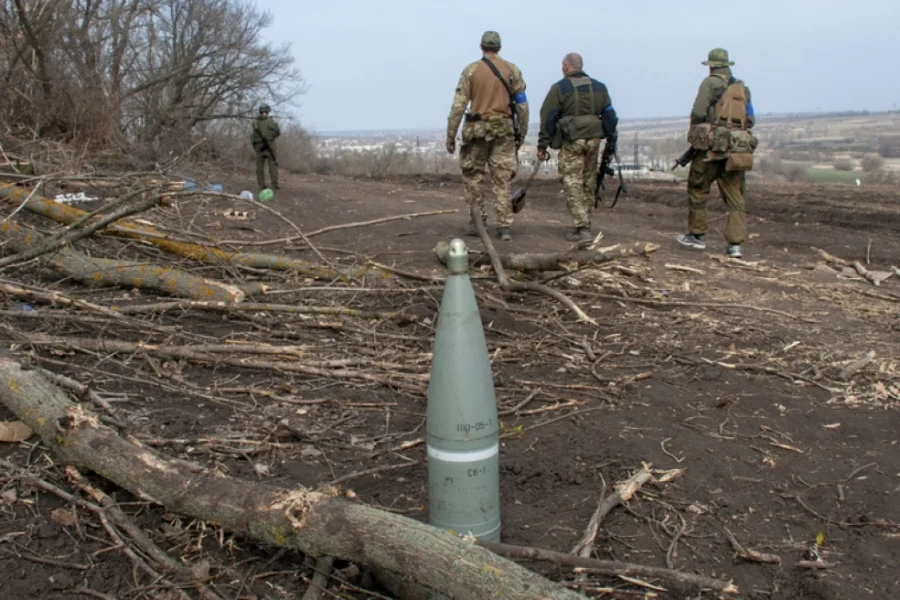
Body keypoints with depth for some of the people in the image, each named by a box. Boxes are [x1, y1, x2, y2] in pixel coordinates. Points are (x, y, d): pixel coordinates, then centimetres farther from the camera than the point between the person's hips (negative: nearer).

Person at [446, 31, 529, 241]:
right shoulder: (512, 70, 5)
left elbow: (458, 106, -5)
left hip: (477, 130, -2)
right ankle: (504, 227, 1)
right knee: (502, 180, 4)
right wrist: (522, 133, 14)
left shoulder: (471, 70, 0)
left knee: (473, 176, 12)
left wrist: (450, 136, -1)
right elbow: (522, 105, 5)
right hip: (504, 130, 2)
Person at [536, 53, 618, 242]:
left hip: (571, 141, -5)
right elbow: (610, 117, 12)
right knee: (588, 183, 14)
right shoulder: (599, 87, 13)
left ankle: (582, 229, -11)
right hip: (594, 140, 5)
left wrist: (542, 145, -2)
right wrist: (611, 145, 16)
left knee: (572, 183, -3)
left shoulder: (559, 88, -1)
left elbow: (548, 118, -5)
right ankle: (584, 225, 20)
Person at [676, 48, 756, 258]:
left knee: (697, 190, 9)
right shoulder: (743, 88, 15)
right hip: (737, 149, 5)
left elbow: (698, 113, -10)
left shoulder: (710, 83, -1)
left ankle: (696, 236, 16)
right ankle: (735, 244, -2)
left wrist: (695, 133, 7)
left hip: (712, 146, -5)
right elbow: (751, 121, 12)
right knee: (734, 197, 4)